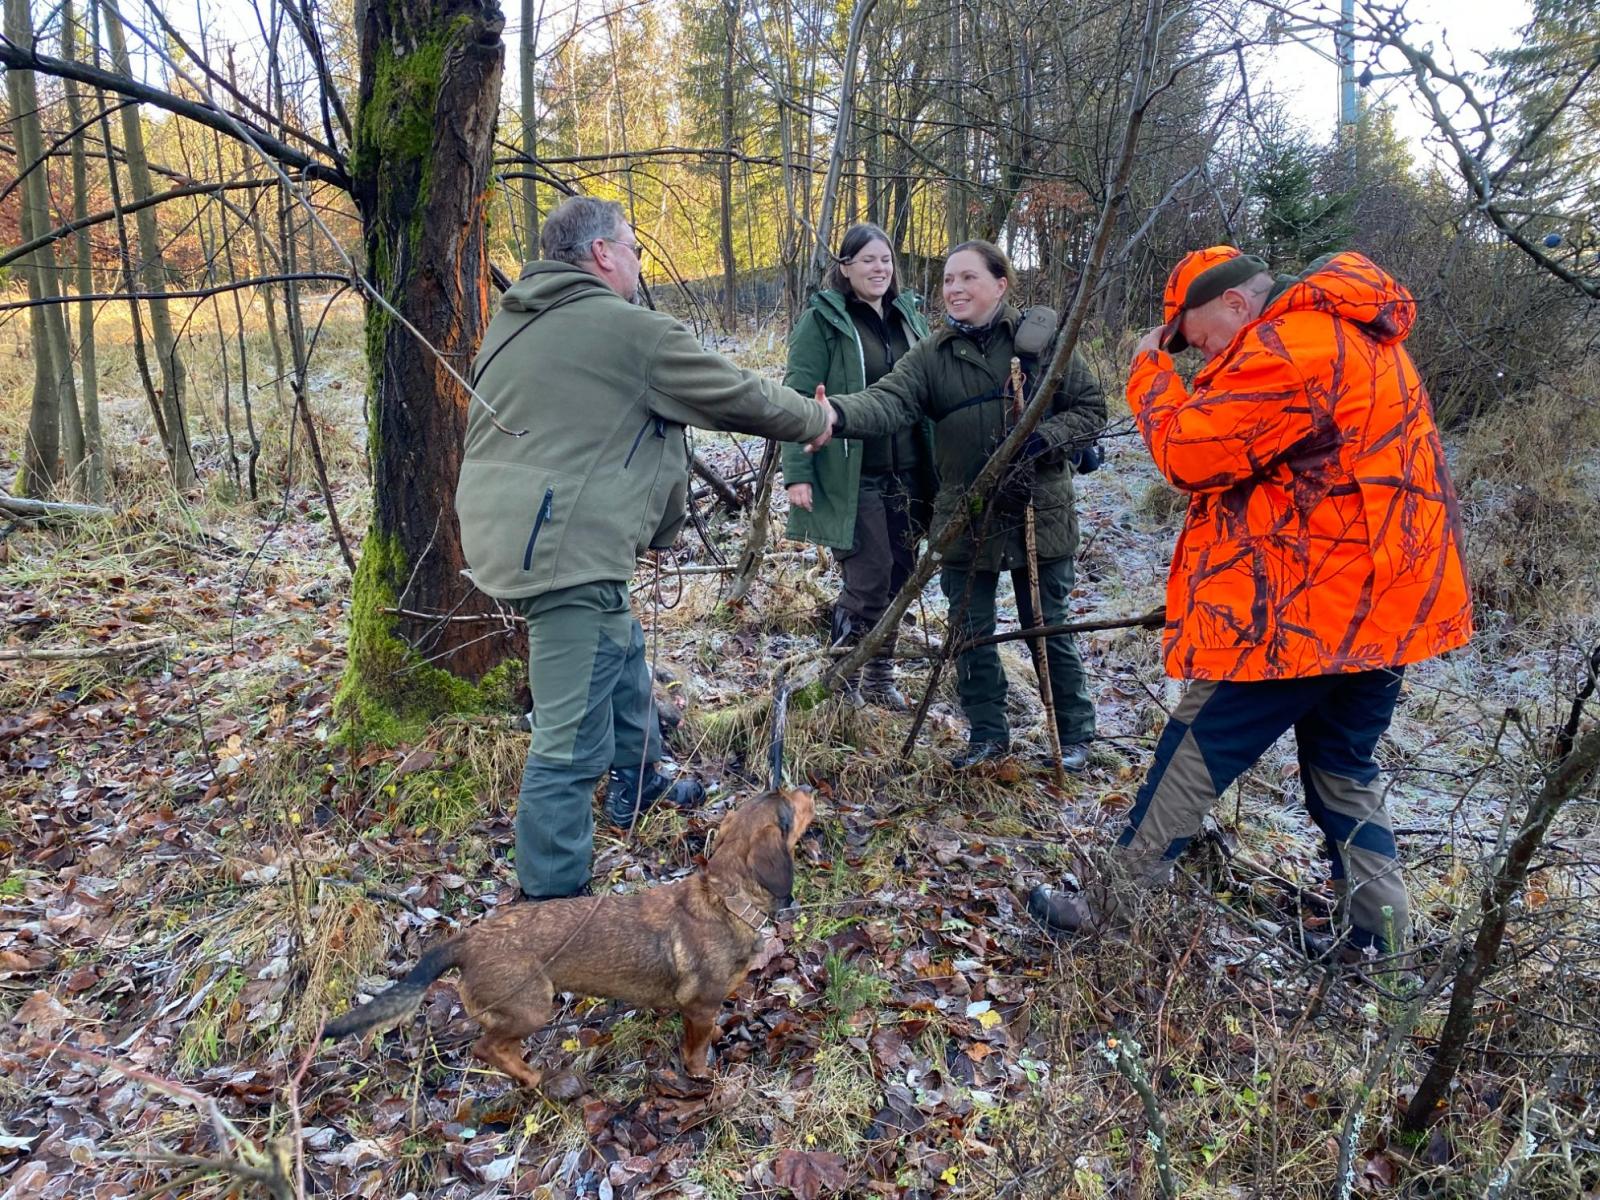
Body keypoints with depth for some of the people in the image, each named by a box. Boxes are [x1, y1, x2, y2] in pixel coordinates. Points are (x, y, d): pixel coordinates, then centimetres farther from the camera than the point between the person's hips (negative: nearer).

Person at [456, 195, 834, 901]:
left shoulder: (512, 320, 14)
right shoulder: (630, 328, -10)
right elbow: (737, 397, -3)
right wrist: (814, 420, 13)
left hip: (503, 528, 10)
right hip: (568, 545, -10)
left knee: (621, 650, 29)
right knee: (573, 739, -4)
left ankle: (637, 785, 45)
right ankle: (552, 899, 4)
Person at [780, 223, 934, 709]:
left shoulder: (907, 316, 14)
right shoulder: (822, 321, -4)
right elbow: (800, 399, -8)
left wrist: (932, 467, 17)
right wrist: (797, 472, -15)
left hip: (906, 474, 6)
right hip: (853, 478, -6)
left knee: (899, 577, 10)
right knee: (869, 580, -7)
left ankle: (880, 675, 25)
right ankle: (840, 679, 12)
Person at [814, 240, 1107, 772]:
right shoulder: (932, 355, -2)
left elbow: (1090, 409, -1)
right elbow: (888, 400, -20)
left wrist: (1044, 439, -20)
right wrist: (840, 413, -41)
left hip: (1040, 513, -2)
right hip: (965, 521, 2)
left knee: (1050, 630, 10)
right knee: (970, 632, 12)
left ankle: (1074, 735, 28)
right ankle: (987, 733, 31)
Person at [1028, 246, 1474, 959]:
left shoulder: (1288, 347, -17)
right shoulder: (1359, 333, 17)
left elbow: (1190, 452, -16)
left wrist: (1150, 371, -2)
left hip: (1305, 608, -9)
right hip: (1383, 605, 10)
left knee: (1195, 755, 0)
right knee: (1345, 773, 18)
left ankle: (1105, 908, 10)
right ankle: (1379, 938, 24)